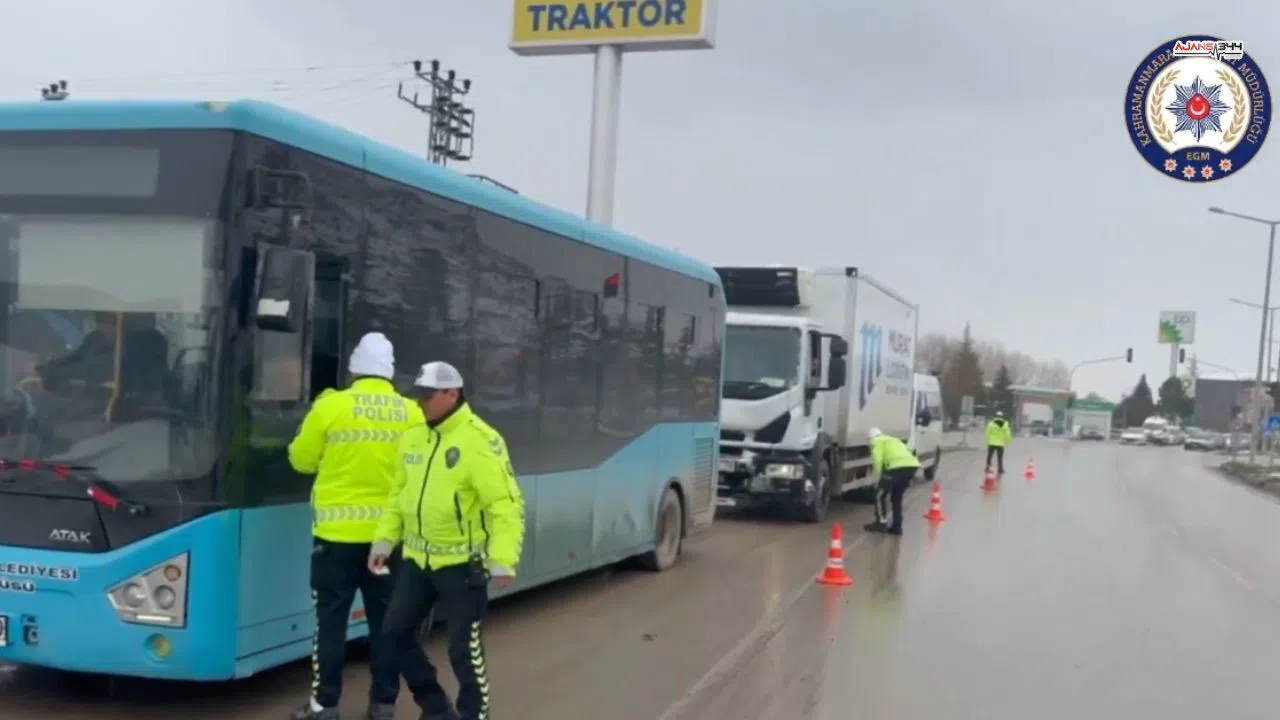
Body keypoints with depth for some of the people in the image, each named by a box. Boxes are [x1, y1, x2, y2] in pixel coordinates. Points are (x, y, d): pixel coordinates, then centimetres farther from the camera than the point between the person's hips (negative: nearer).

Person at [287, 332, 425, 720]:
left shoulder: (330, 406, -7)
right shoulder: (412, 414, -1)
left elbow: (302, 459, 3)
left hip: (339, 531, -2)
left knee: (332, 619, 7)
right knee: (384, 619, 10)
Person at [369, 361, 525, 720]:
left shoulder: (481, 441, -16)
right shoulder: (413, 438, 7)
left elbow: (506, 506, -19)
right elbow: (399, 496, 17)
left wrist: (502, 561, -24)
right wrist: (383, 541, 13)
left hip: (461, 562, -7)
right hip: (417, 559, 7)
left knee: (463, 647, 1)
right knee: (396, 631, 11)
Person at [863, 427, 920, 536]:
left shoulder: (877, 442, 14)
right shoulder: (892, 440, 37)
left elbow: (878, 461, -2)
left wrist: (877, 479, 5)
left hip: (898, 466, -8)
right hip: (912, 465, 8)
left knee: (880, 494, 9)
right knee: (896, 497, 22)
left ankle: (881, 523, 10)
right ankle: (896, 527, 22)